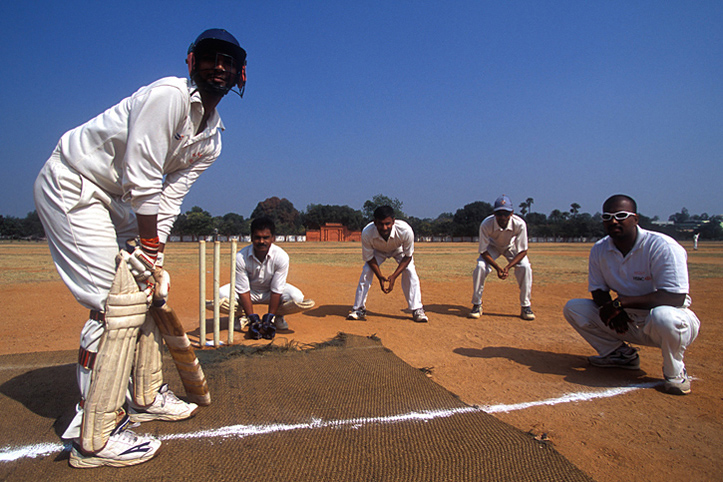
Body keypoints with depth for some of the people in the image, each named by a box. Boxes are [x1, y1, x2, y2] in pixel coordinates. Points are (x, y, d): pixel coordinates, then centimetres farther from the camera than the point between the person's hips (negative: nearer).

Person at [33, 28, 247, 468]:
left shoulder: (212, 138, 3)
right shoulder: (169, 95, -23)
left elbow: (171, 195, 0)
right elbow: (142, 181, -26)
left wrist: (154, 251, -9)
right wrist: (150, 247, -19)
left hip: (117, 201, 9)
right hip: (72, 189, -9)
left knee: (151, 287, 10)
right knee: (120, 302, -15)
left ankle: (147, 397, 26)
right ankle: (95, 439, -4)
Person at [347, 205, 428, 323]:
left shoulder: (406, 231, -42)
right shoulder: (366, 233, -39)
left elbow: (408, 256, -25)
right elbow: (369, 257, -22)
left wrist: (394, 276, -31)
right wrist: (380, 277, -30)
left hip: (399, 250, 0)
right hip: (378, 251, 1)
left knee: (410, 272, -18)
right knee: (366, 272, -13)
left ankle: (417, 310, -7)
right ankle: (359, 309, 2)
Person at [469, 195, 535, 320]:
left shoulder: (520, 224, -35)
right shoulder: (486, 224, -36)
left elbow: (523, 251, -25)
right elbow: (483, 251, -25)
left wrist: (508, 267, -36)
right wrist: (498, 268, -35)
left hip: (512, 247, 1)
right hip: (493, 246, 0)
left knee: (525, 267, -22)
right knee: (480, 267, -23)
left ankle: (526, 306, -5)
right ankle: (477, 305, -7)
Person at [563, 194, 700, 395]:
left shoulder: (663, 247, -23)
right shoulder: (599, 250, -4)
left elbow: (676, 298, -30)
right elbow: (597, 290, 4)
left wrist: (621, 302, -31)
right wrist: (608, 307, -20)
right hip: (627, 322, 6)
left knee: (663, 316, -42)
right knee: (573, 308, -5)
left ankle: (674, 371, -8)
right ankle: (621, 354, 11)